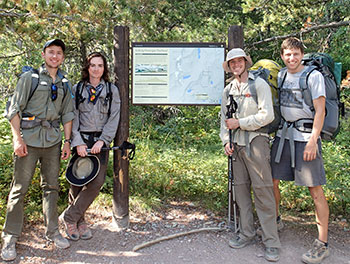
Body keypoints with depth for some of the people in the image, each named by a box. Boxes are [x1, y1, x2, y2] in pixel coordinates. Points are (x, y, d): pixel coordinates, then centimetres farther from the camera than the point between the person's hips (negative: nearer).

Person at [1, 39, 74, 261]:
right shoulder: (29, 77, 1)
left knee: (51, 186, 10)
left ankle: (53, 231, 22)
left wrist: (68, 141, 8)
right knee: (20, 187, 0)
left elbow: (67, 114, 15)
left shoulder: (65, 83, 13)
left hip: (53, 140, 4)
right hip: (29, 138, -4)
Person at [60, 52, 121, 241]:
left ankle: (69, 216, 5)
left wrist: (102, 141, -10)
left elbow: (114, 118, 1)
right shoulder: (77, 89, 8)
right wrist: (78, 142, -9)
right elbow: (73, 117, 2)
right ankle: (79, 221, 17)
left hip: (101, 141, 0)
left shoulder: (112, 90, 7)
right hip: (81, 139, 0)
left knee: (97, 181, -10)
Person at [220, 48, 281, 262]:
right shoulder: (228, 90, 15)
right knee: (241, 188, 8)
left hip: (255, 142, -6)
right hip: (236, 145, 6)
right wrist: (226, 141, 7)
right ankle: (247, 234, 21)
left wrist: (240, 123, -11)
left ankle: (271, 242, 2)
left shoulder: (259, 84, -2)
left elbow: (267, 115, -12)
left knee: (263, 190, -6)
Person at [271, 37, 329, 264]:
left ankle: (323, 244, 6)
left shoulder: (314, 76, -5)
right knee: (272, 180, 10)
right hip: (284, 134, 6)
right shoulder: (280, 76, 13)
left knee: (315, 190, -3)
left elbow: (320, 110, -9)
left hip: (306, 136, -6)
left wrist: (313, 140, -16)